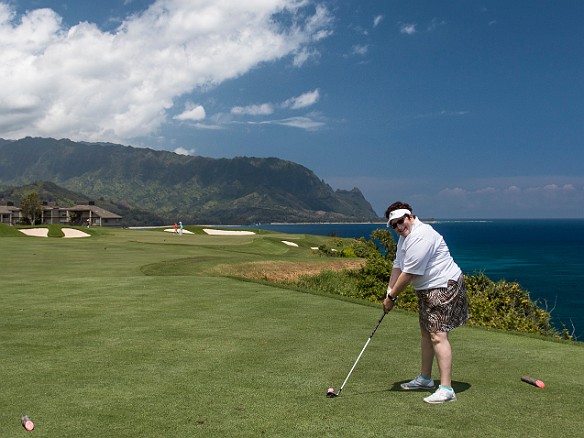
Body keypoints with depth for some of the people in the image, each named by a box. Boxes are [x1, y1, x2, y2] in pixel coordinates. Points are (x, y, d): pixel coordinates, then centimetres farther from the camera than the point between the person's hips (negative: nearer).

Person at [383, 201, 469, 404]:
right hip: (427, 289, 11)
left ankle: (446, 389, -15)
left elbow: (409, 274, -24)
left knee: (438, 335, -16)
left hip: (444, 287, -11)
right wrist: (389, 292, 4)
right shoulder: (405, 236, 10)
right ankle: (425, 379, 32)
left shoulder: (420, 237, -25)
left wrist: (391, 297, -14)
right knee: (426, 333, 18)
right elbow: (398, 266, 13)